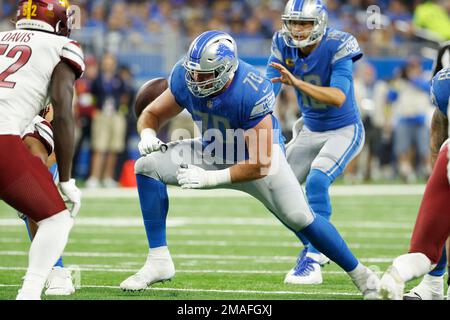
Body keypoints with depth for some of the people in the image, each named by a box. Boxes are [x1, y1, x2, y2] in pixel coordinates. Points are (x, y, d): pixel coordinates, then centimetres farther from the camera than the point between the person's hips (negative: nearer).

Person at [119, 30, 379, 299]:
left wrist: (210, 179, -36)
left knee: (300, 218, -16)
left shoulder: (252, 94, -36)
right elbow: (152, 114, -4)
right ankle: (159, 261, -10)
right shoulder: (185, 78, -21)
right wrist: (148, 135, -28)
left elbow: (259, 165, -33)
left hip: (260, 155, -5)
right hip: (214, 152, 5)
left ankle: (360, 274, 6)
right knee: (148, 167, -13)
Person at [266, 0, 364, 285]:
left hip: (344, 131, -7)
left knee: (316, 181, -28)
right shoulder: (284, 46, -9)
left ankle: (312, 261, -26)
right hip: (310, 130, 7)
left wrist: (297, 82, -49)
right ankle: (316, 248, 24)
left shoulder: (337, 47, -25)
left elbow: (339, 98, -36)